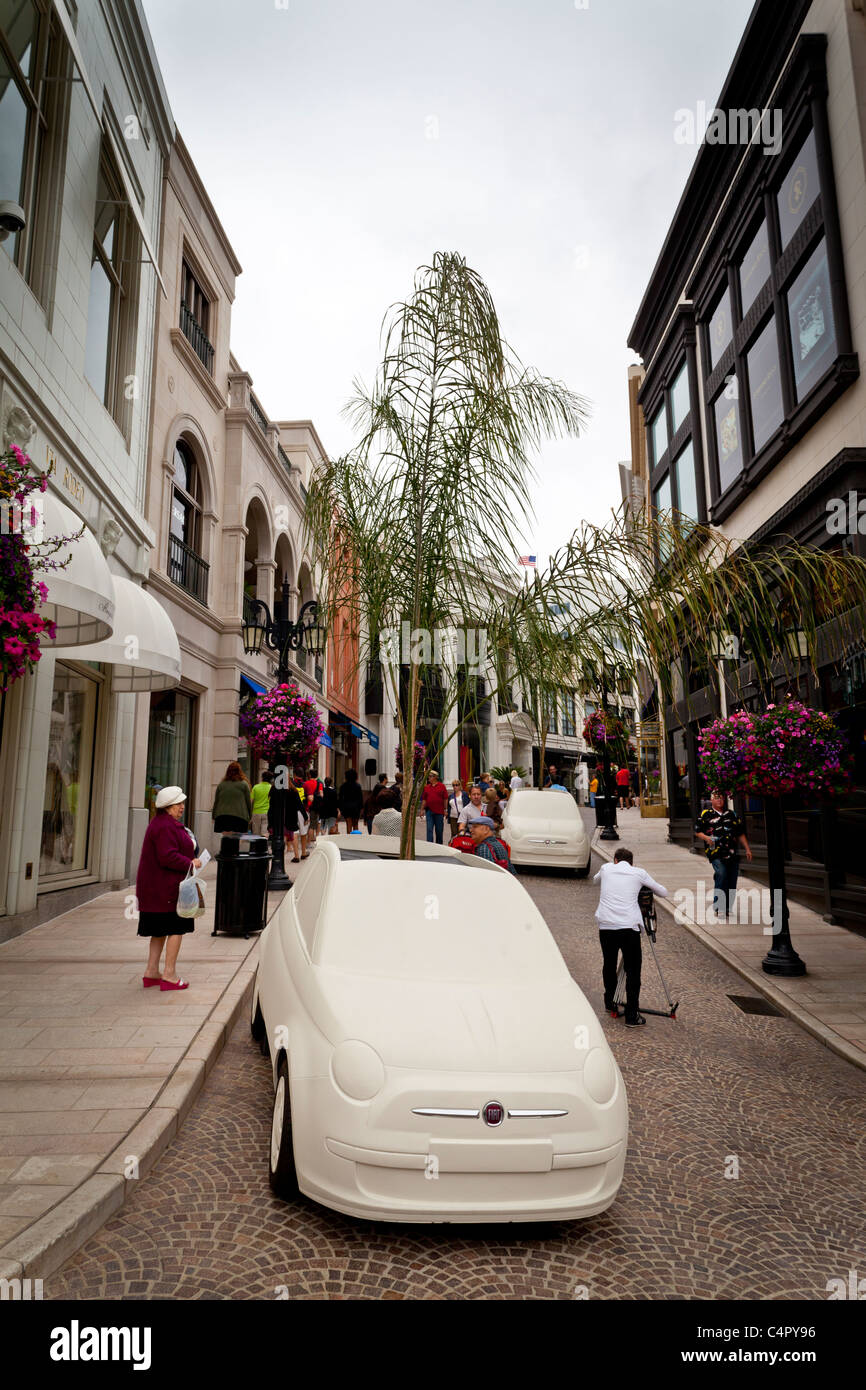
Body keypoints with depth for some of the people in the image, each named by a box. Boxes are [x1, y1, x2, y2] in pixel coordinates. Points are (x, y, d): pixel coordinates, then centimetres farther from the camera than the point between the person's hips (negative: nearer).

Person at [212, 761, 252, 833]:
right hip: (240, 817, -2)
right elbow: (249, 802, 5)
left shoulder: (221, 784, 9)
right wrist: (250, 817, 16)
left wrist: (214, 816, 22)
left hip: (221, 817, 3)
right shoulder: (244, 784, 2)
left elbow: (216, 802, 13)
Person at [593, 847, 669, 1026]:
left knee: (609, 964, 20)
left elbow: (595, 880, 36)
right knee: (632, 970, 5)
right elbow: (664, 893, 17)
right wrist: (646, 886, 33)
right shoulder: (639, 873, 9)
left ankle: (610, 1002, 35)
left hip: (605, 925, 2)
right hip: (629, 926, -2)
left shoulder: (606, 868, 14)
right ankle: (632, 1015, 3)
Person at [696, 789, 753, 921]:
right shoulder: (705, 815, 8)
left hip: (732, 853, 5)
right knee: (721, 875, -21)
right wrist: (706, 838, -12)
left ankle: (728, 909, 16)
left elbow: (741, 834, 22)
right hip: (716, 853, -5)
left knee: (732, 881, 3)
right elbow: (697, 832, 8)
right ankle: (719, 908, -13)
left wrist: (747, 849, 16)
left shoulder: (731, 815, 19)